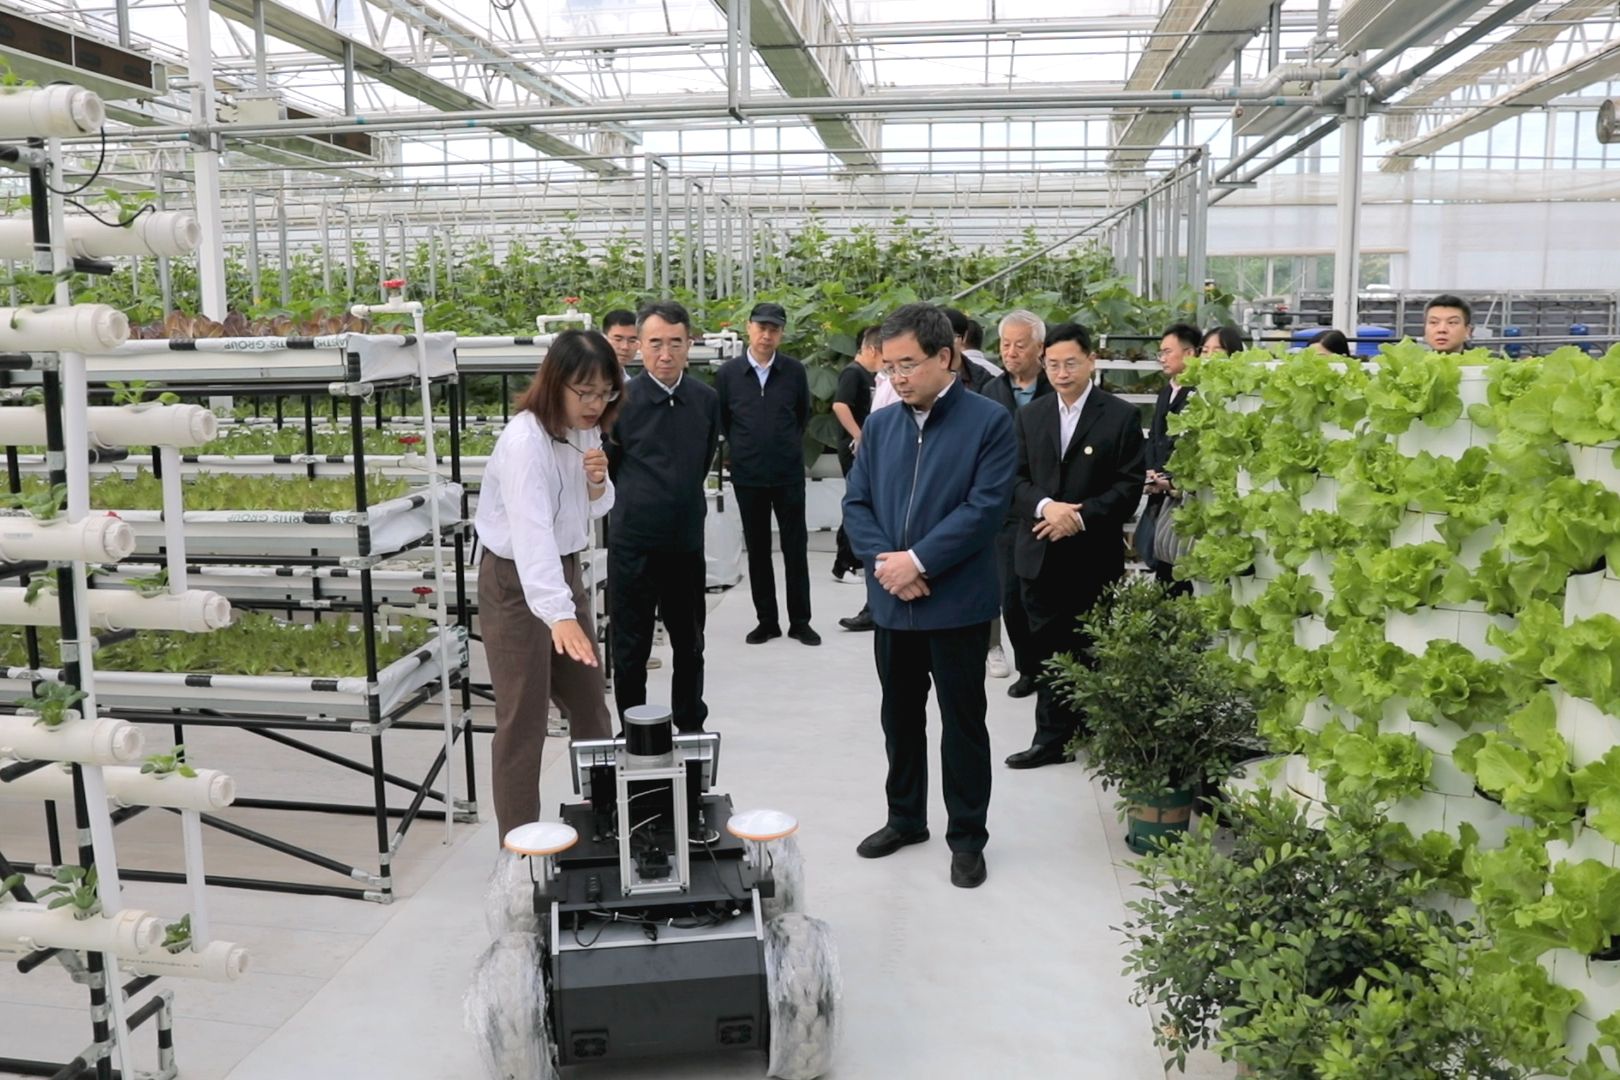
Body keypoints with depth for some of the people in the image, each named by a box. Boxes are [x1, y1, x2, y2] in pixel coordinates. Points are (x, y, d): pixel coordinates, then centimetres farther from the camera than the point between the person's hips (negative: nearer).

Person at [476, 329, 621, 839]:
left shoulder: (584, 429, 0)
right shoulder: (525, 441, -26)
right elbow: (531, 530, -39)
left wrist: (598, 481, -13)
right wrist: (559, 614, -52)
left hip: (565, 570, 8)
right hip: (516, 582, -8)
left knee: (590, 704, 16)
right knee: (523, 721, -1)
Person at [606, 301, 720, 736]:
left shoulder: (706, 400, 1)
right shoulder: (621, 400, -11)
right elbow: (605, 467, 1)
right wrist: (636, 504, 7)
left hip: (687, 541, 4)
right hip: (633, 542, -3)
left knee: (689, 643, 16)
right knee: (631, 648, 8)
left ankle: (691, 726, 33)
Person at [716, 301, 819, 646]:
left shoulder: (795, 371, -2)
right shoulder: (728, 373, -3)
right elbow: (721, 420, 10)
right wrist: (742, 449, 11)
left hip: (789, 474, 0)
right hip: (748, 475, 1)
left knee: (796, 548, 4)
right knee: (757, 550, 9)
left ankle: (800, 621, 14)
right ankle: (766, 620, 19)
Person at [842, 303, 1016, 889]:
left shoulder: (989, 421, -8)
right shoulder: (879, 425, 8)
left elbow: (986, 507, -16)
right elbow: (856, 503, 5)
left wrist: (917, 560, -19)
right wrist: (882, 560, -12)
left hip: (957, 602, -5)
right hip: (891, 601, 5)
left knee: (962, 721, 7)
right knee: (900, 717, 17)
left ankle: (966, 836, 22)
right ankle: (905, 819, 35)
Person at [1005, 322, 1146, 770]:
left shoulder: (1121, 416, -2)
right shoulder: (1031, 415, 10)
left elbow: (1129, 486, -6)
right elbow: (1017, 479, 6)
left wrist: (1080, 517, -17)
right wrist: (1046, 506, -14)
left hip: (1095, 557, -3)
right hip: (1041, 555, 3)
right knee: (1049, 649, 7)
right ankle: (1053, 738, 16)